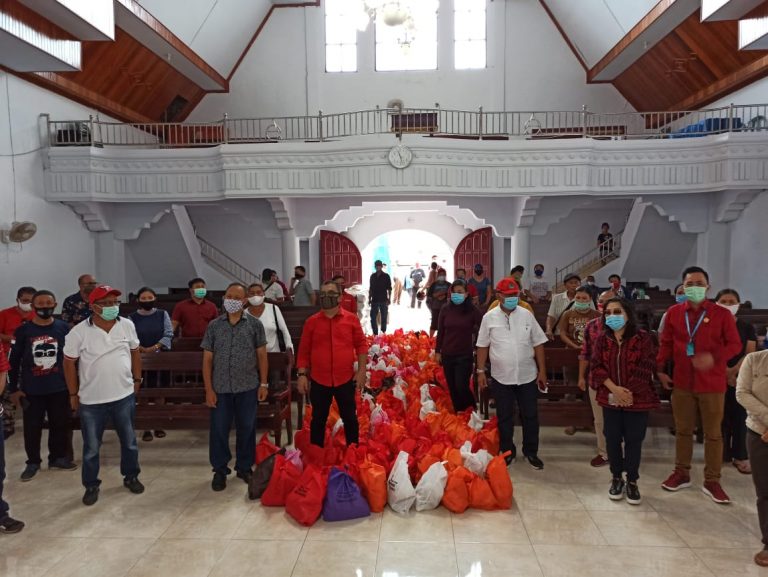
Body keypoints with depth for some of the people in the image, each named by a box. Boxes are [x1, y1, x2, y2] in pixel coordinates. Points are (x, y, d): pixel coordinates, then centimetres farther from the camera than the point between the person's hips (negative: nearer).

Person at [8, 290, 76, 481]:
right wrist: (14, 388, -1)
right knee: (32, 427, 9)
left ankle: (58, 457, 29)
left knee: (60, 424, 11)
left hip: (59, 388, 1)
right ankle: (33, 462, 26)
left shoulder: (63, 328, -3)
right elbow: (14, 361, 1)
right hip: (31, 390, -1)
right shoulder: (23, 330, -4)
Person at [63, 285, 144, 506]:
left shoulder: (127, 325, -5)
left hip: (124, 396, 2)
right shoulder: (79, 332, -13)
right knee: (91, 447, 12)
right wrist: (73, 394, 0)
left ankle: (131, 477, 35)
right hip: (91, 400, -2)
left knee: (129, 441, 16)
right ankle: (91, 486, 31)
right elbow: (69, 363, -4)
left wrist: (137, 380, 9)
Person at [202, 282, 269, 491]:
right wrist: (208, 389, -3)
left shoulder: (255, 324, 0)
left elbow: (261, 355, 3)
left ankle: (244, 467, 27)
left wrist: (263, 383, -1)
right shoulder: (214, 326, 2)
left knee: (247, 429, 9)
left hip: (248, 387, 0)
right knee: (218, 429, 6)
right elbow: (207, 359, 2)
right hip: (221, 388, 1)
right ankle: (220, 470, 23)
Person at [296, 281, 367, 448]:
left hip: (346, 379, 0)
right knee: (318, 419, 13)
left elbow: (361, 344, 2)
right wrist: (302, 374, -3)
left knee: (350, 418, 12)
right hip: (319, 380, 1)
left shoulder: (351, 319, -1)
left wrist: (361, 370, -4)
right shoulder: (311, 321, 1)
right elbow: (304, 350, 3)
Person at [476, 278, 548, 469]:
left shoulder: (526, 315, -1)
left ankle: (531, 452, 29)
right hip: (501, 377, -1)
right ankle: (507, 452, 29)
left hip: (527, 376, 1)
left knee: (530, 416, 11)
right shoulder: (489, 317, -3)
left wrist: (542, 371, 1)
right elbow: (483, 346, 3)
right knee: (504, 417, 12)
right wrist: (481, 371, 0)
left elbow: (538, 343, 3)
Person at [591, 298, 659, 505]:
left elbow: (645, 370, -11)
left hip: (638, 400, -2)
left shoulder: (643, 338, -7)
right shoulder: (601, 339, 2)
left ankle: (632, 482, 21)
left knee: (634, 440, 6)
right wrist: (614, 389, -15)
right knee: (612, 439, 9)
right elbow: (597, 367, -2)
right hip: (610, 399, 3)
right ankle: (616, 478, 26)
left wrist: (628, 393, -14)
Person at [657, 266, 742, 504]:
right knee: (682, 430, 13)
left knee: (713, 433, 8)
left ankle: (712, 481, 20)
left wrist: (715, 358, -22)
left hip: (712, 384, -2)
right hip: (682, 382, 2)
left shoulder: (722, 314, -6)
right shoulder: (673, 313, 2)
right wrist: (660, 370, 2)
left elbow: (735, 344, -5)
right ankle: (681, 473, 27)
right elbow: (666, 343, 8)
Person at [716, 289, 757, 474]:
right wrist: (723, 371, -14)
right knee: (719, 416, 2)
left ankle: (740, 456, 11)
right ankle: (722, 452, 13)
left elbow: (750, 354, -1)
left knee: (739, 416, 2)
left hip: (741, 378, 1)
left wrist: (734, 371, -15)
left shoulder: (747, 327, 7)